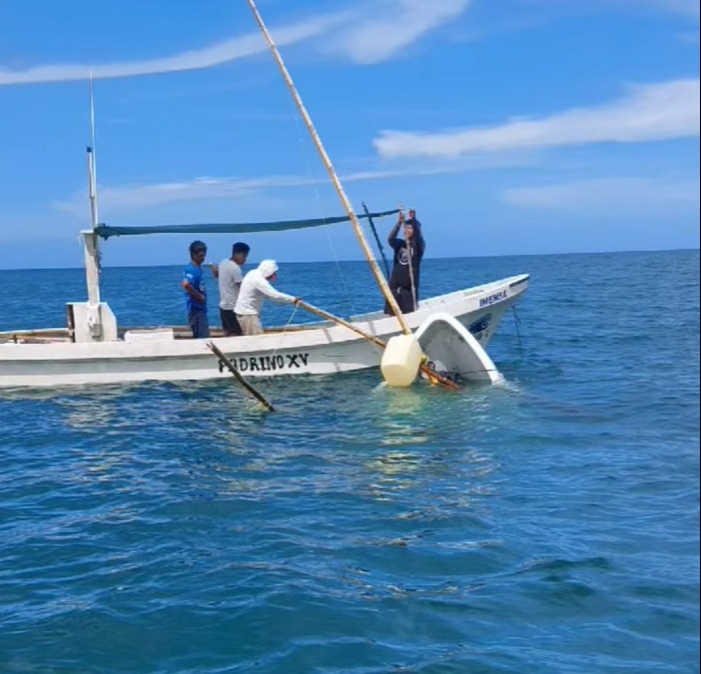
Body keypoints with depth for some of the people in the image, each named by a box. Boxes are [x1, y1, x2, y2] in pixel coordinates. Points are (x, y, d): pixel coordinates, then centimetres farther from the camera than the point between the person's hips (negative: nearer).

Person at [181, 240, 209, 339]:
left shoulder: (197, 268, 12)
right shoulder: (192, 269, -17)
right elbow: (186, 284, -35)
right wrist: (200, 296, -23)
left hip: (200, 308, 10)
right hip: (196, 308, -10)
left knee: (199, 337, 15)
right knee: (202, 337, -9)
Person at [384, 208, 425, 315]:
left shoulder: (419, 245, 1)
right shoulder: (399, 244, 9)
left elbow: (419, 236, -21)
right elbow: (390, 238, -12)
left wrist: (414, 220, -34)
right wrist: (399, 223, -27)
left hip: (409, 286, -3)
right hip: (395, 285, 3)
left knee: (410, 314, -6)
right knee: (393, 314, 2)